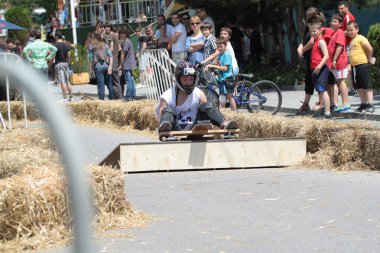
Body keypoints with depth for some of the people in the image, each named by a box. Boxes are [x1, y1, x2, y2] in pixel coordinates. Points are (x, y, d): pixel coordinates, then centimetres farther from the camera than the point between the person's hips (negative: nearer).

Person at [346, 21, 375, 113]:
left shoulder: (361, 38, -9)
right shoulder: (351, 41, 16)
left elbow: (370, 49, -18)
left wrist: (369, 59, -10)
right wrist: (351, 64, 14)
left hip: (363, 65, -9)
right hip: (354, 66, 9)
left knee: (367, 86, -7)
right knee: (359, 87, 12)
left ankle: (370, 105, -6)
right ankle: (363, 104, 19)